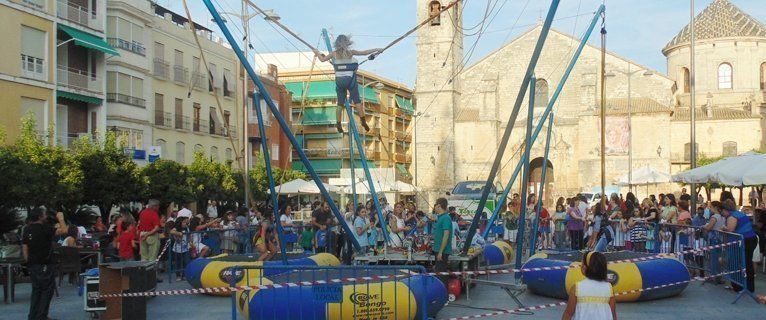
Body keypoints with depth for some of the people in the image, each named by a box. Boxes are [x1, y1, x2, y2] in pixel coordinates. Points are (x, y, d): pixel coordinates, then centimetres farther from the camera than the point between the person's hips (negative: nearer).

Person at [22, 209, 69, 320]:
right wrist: (61, 218, -6)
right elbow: (64, 230, -22)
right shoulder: (44, 229, -14)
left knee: (36, 290, 16)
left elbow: (24, 248, 12)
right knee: (47, 290, 1)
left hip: (32, 265, 8)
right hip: (44, 265, -8)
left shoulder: (27, 230, 10)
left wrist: (28, 262, 18)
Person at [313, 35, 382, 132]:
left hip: (339, 80, 2)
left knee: (340, 103, 10)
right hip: (350, 79, -2)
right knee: (357, 101, 4)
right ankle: (363, 120, -2)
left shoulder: (334, 54, -1)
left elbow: (322, 59, 4)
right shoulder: (351, 52, -5)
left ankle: (338, 124, 10)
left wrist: (317, 53, 23)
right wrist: (376, 50, 12)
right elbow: (365, 52, 0)